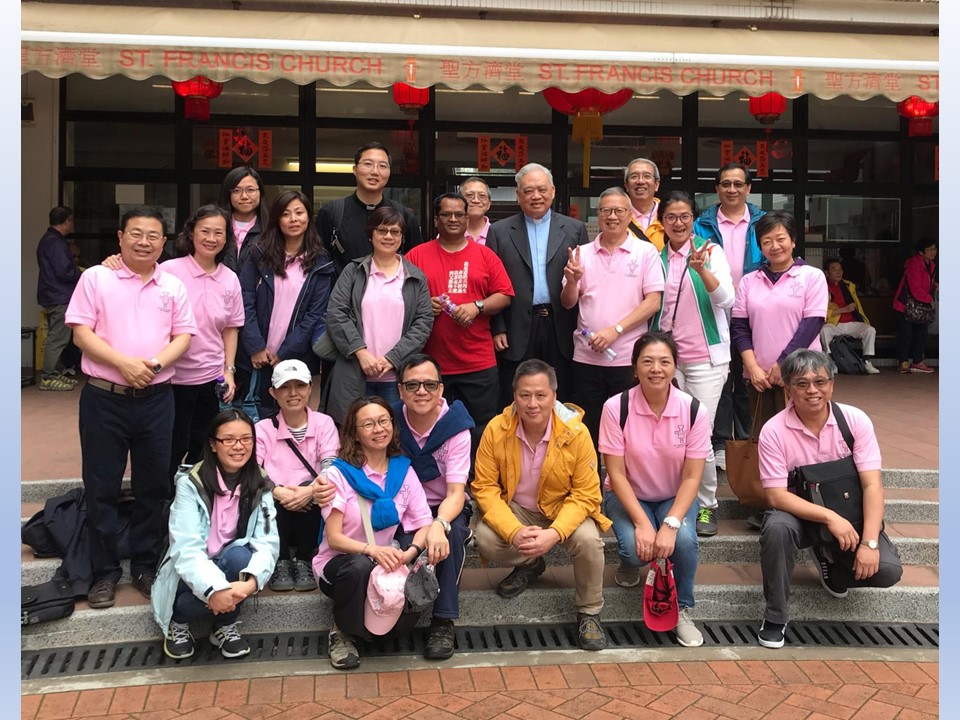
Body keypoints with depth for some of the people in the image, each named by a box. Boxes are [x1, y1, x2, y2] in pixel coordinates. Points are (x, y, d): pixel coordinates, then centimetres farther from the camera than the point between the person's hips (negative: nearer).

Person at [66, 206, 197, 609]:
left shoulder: (173, 285, 9)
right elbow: (81, 333, -6)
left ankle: (145, 566, 23)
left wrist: (155, 363, -14)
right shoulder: (96, 278, 0)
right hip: (104, 397, -2)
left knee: (153, 486, 9)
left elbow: (183, 336, 5)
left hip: (157, 398, 3)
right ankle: (104, 571, 18)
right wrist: (124, 363, -18)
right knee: (101, 487, 5)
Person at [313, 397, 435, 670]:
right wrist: (371, 549, -34)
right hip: (340, 564, -3)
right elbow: (334, 538, -15)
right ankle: (342, 632, -8)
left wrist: (410, 552, -27)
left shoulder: (404, 470, -1)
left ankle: (379, 624, 7)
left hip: (387, 562, 3)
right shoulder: (339, 474, -12)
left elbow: (425, 525, -5)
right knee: (360, 566, -37)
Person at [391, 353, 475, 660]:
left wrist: (439, 524, -46)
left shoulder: (456, 428, -16)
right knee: (408, 546, -33)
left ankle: (443, 622, -20)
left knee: (451, 534, -34)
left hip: (445, 508, 0)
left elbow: (456, 494, -24)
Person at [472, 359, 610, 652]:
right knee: (485, 539, -26)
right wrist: (514, 531, -30)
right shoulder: (496, 429, -18)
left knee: (588, 539, -31)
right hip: (515, 510, 2)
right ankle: (529, 564, 11)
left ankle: (589, 613, -3)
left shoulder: (576, 432, -22)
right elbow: (485, 487, -14)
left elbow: (586, 494, -18)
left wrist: (554, 533, -34)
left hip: (564, 509, -2)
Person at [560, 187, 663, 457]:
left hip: (628, 358, -3)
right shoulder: (582, 253, 9)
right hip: (586, 357, 3)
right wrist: (572, 281, -13)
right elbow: (568, 303, 9)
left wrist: (615, 330, -15)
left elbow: (653, 301, -6)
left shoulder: (646, 252, 1)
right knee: (586, 430, 9)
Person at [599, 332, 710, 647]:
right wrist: (642, 523, -24)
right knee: (636, 547, -28)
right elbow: (616, 474, -15)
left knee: (684, 539, -30)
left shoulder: (693, 410, -15)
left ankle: (681, 609, -2)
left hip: (675, 498, 1)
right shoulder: (616, 407, -19)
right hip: (628, 496, -1)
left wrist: (670, 524, -26)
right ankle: (629, 561, 14)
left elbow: (692, 477, -13)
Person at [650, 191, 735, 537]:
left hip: (705, 357, -3)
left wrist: (701, 269, -30)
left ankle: (706, 505, 14)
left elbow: (726, 299, -15)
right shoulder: (656, 258, 6)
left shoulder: (711, 251, -2)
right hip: (666, 355, 3)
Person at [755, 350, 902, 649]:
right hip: (801, 513, -2)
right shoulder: (773, 431, -16)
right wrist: (829, 517, -29)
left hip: (849, 515, 2)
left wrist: (870, 543, -24)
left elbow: (872, 485, -14)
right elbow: (776, 495, -18)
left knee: (888, 570, -21)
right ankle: (775, 616, -13)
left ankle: (828, 559, 14)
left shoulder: (855, 420, -11)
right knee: (776, 527, -35)